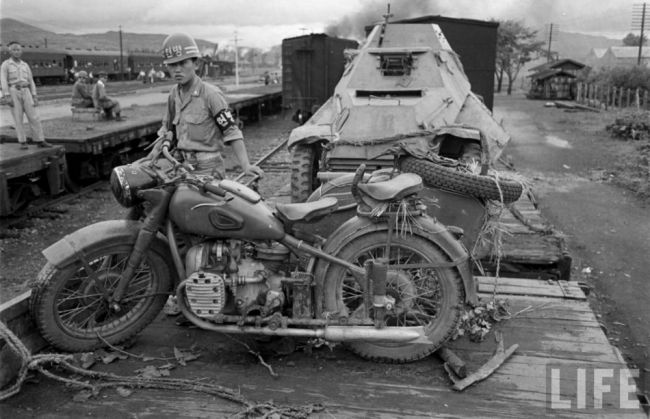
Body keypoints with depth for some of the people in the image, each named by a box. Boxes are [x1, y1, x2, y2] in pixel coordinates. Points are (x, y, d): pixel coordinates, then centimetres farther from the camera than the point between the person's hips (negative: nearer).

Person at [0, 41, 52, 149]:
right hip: (13, 92, -4)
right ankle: (23, 143, 0)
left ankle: (40, 141, 1)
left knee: (34, 117, -3)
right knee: (18, 118, -5)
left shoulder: (25, 65, 15)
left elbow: (31, 82, 13)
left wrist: (35, 97, 4)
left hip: (25, 93, 4)